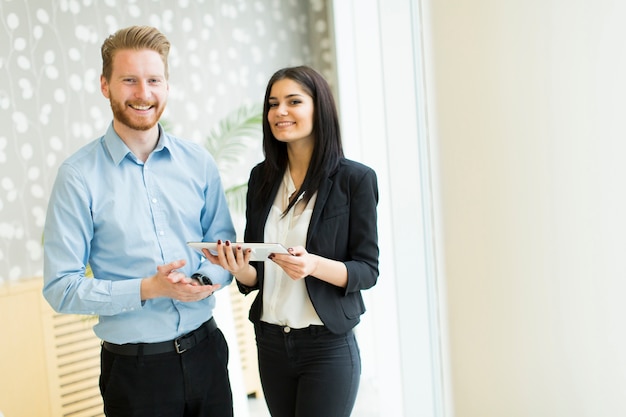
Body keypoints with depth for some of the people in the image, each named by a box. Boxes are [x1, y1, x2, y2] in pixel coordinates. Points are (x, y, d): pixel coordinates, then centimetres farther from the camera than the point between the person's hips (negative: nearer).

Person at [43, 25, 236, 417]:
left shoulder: (198, 162, 2)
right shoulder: (79, 175, -9)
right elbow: (61, 288, -11)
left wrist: (205, 279, -14)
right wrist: (148, 289, -21)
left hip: (206, 351, 3)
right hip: (135, 366, -3)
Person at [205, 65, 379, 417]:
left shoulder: (355, 179, -9)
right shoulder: (262, 177, 5)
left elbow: (368, 270, -8)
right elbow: (255, 274, 8)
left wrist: (314, 265, -26)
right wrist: (240, 269, -15)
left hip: (327, 346, -4)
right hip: (270, 343, 5)